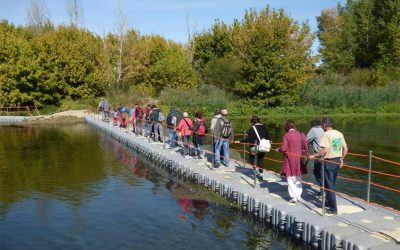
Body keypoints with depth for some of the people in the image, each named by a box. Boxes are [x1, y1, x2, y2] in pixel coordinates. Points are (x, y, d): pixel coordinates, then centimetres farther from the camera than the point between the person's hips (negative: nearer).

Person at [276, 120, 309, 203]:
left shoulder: (286, 135, -12)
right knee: (298, 178, 17)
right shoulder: (300, 134, 1)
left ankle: (294, 197, 5)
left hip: (289, 159, -5)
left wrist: (278, 149, 4)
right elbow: (306, 145, -1)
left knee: (290, 178, 5)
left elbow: (283, 148, -16)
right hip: (299, 158, 5)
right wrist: (307, 154, 14)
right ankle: (298, 196, 21)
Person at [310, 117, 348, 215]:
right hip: (337, 161, 7)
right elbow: (345, 149, 11)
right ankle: (329, 202, 35)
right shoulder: (339, 134, 7)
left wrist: (314, 155, -17)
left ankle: (333, 209, 3)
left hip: (329, 162, -7)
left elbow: (325, 149, -26)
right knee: (332, 184, 21)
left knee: (329, 185, 1)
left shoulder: (326, 134, -15)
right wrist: (341, 159, 22)